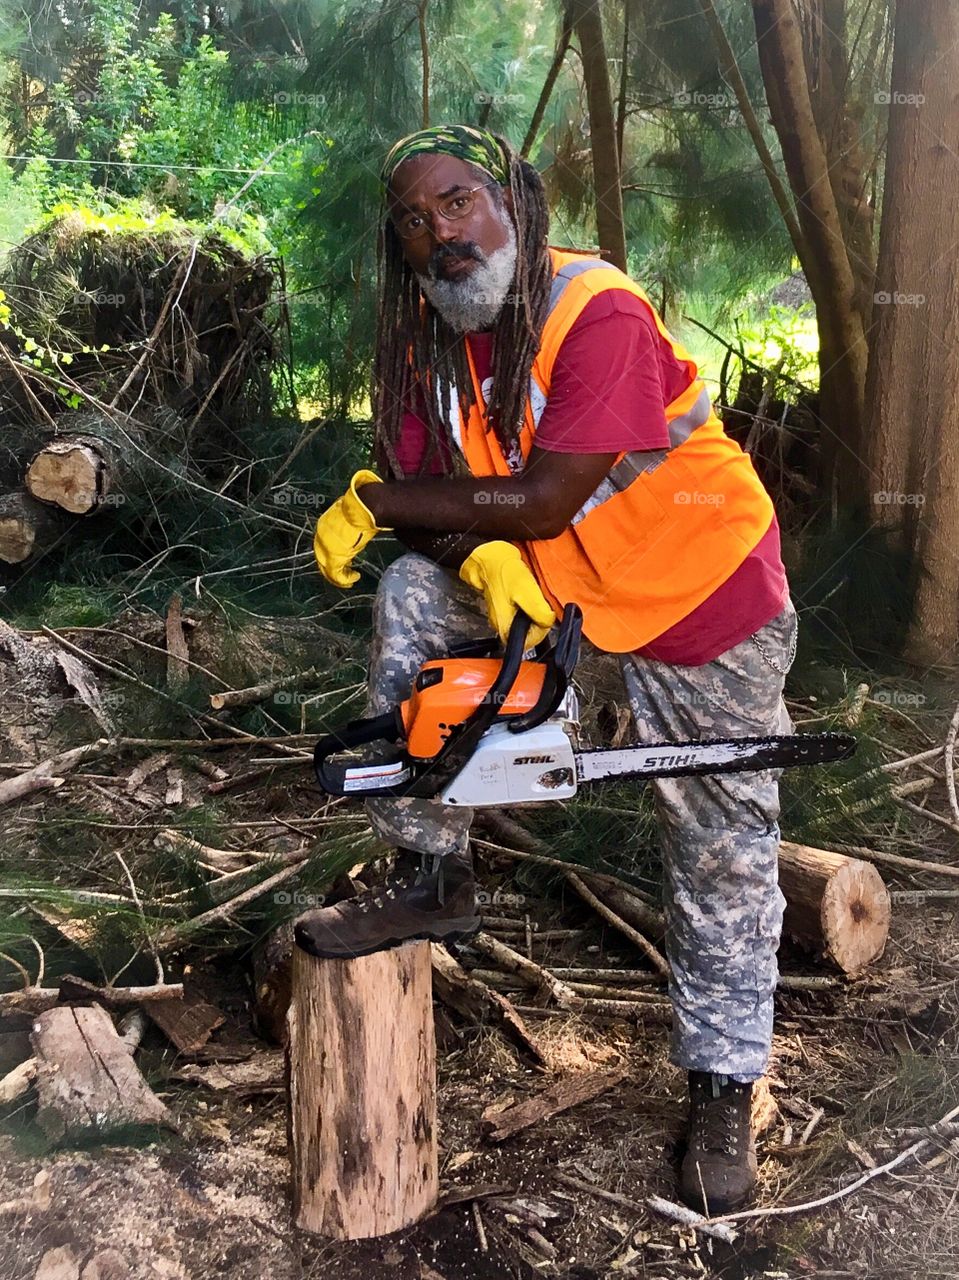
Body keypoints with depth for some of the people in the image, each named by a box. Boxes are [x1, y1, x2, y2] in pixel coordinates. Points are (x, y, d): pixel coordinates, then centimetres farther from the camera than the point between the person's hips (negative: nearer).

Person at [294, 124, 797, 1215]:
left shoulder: (600, 315, -28)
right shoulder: (424, 334, -6)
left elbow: (542, 502, -31)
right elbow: (423, 493, -8)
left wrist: (373, 500, -23)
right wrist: (481, 556, -31)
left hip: (704, 593, -5)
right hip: (540, 581, 6)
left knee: (722, 852, 3)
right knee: (414, 591, -14)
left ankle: (722, 1085, 22)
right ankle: (432, 880, -1)